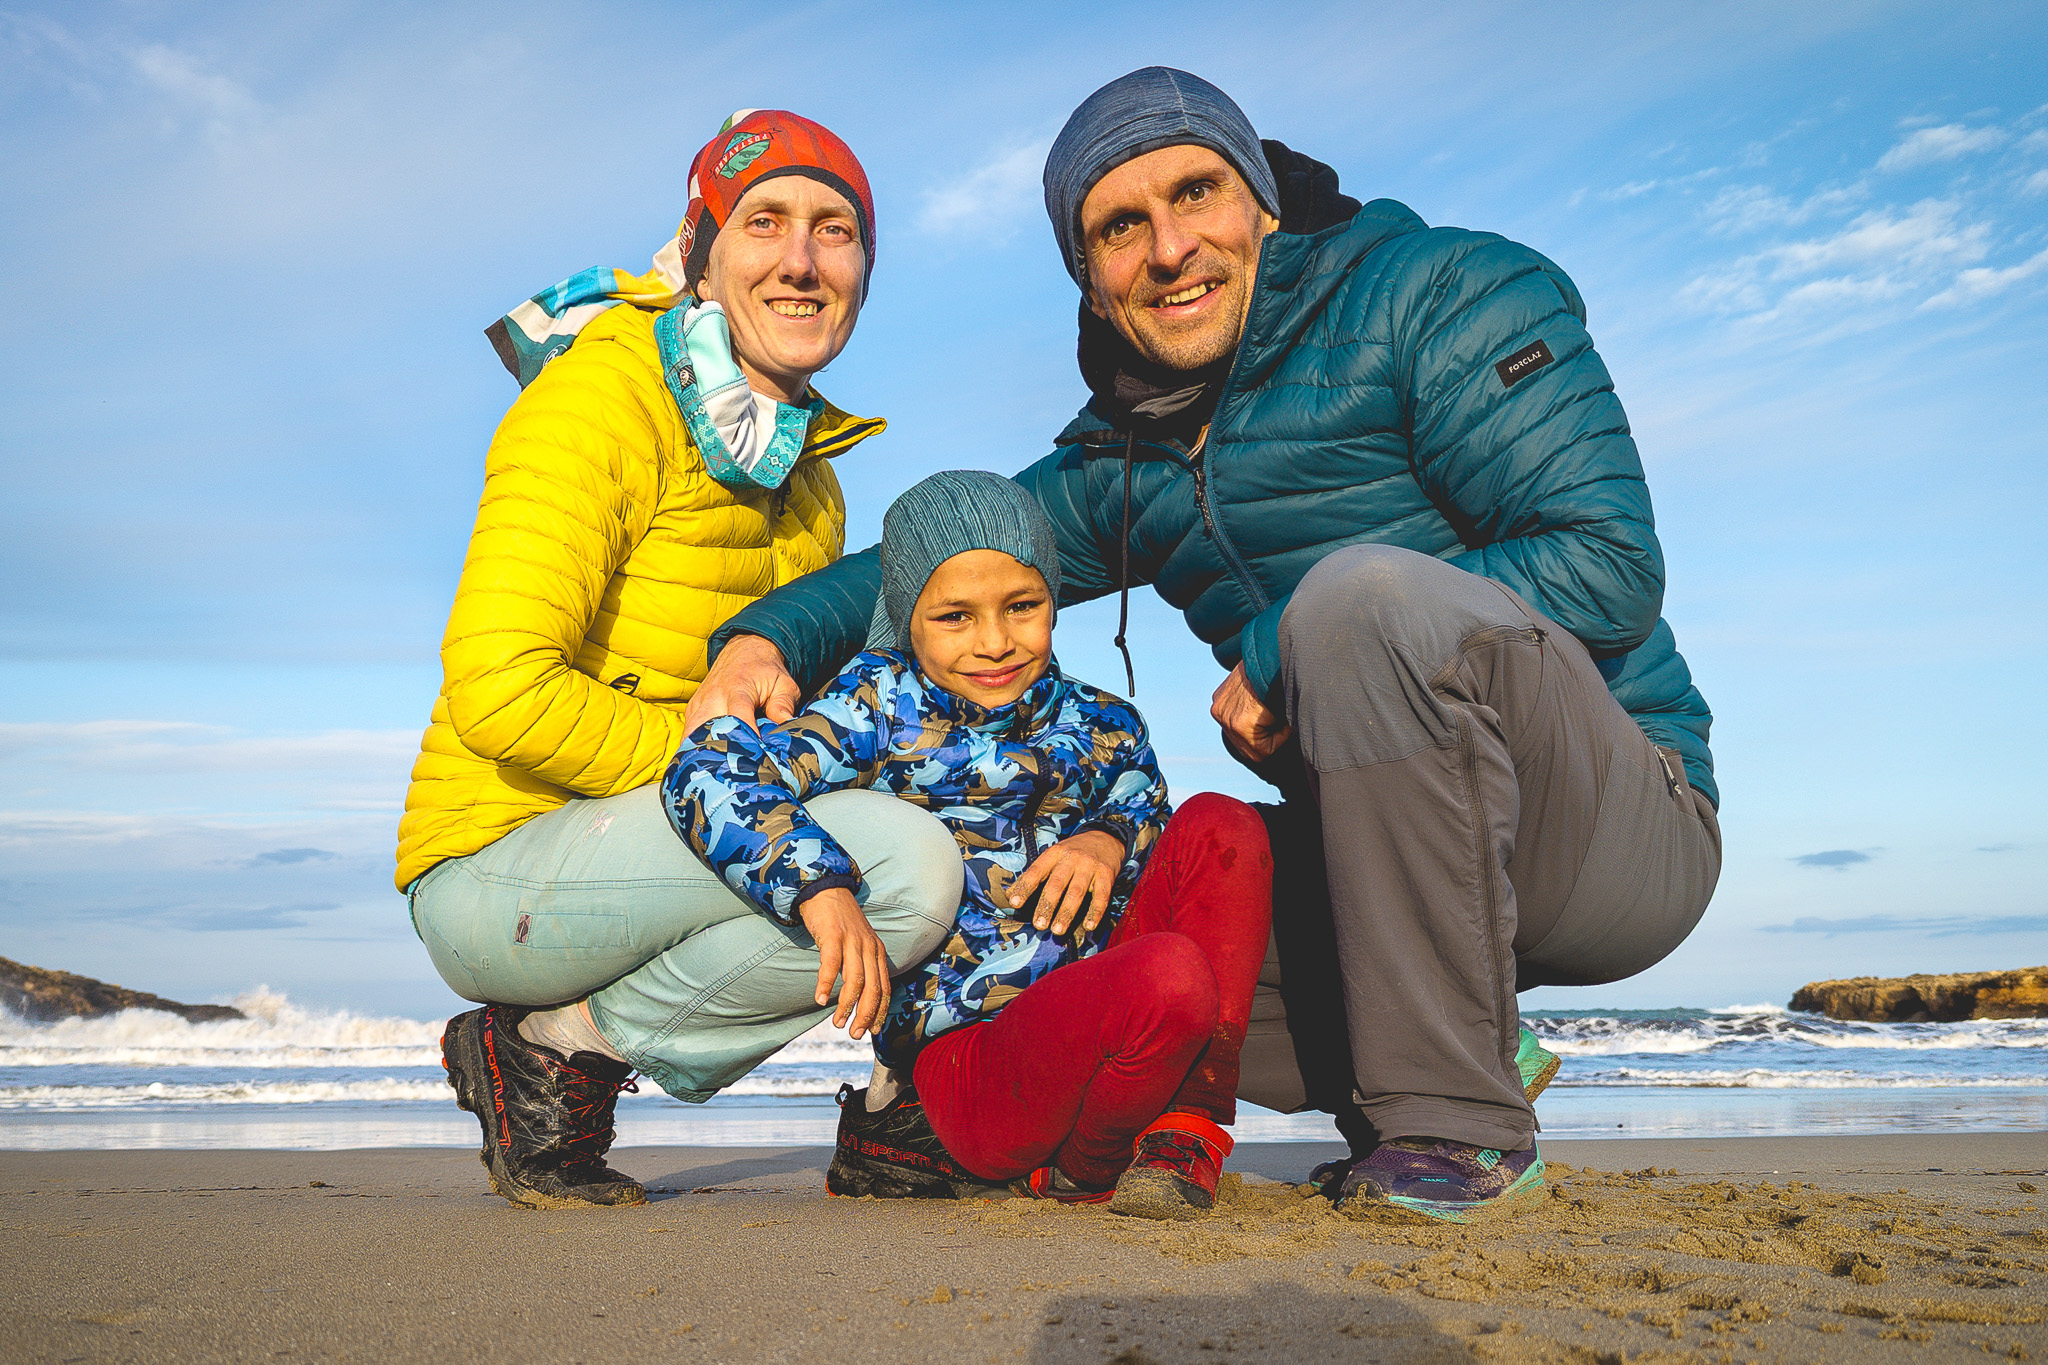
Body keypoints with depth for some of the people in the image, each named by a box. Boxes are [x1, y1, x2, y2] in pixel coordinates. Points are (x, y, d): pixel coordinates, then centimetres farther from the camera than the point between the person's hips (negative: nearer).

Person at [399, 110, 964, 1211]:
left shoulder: (806, 474, 13)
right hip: (497, 862, -8)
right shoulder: (603, 397, -13)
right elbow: (498, 690, -23)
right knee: (907, 864, -23)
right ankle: (563, 1044, -5)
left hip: (631, 852, 8)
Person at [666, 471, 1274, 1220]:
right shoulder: (880, 708, -4)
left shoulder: (1101, 727, 11)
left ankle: (1185, 1130, -10)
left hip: (1092, 1032, 6)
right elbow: (706, 774, -16)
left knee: (1220, 824, -9)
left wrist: (1110, 842, -10)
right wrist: (822, 888, -30)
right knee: (1170, 975, -34)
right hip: (962, 1064, -5)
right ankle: (1076, 1169, -2)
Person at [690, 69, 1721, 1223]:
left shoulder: (1446, 295, -5)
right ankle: (1435, 1052, 7)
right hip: (1391, 848, 6)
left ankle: (1457, 1123, -23)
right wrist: (770, 636, -3)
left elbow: (1610, 563, -16)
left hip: (1624, 821, -5)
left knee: (1372, 588, -33)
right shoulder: (1124, 465, 12)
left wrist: (1283, 651, -18)